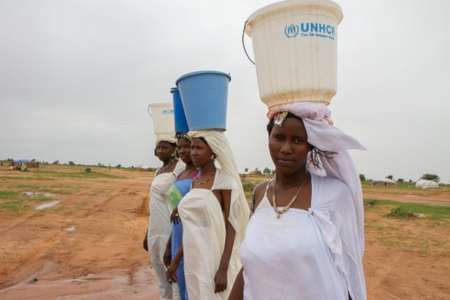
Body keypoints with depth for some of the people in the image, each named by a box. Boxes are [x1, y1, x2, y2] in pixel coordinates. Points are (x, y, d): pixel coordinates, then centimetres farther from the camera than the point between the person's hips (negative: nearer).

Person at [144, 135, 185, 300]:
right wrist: (147, 233, 19)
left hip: (170, 230, -8)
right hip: (155, 230, 8)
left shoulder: (180, 167, -10)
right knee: (161, 277, 18)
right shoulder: (159, 171, 14)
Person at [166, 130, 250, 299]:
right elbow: (191, 228, 12)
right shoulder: (195, 181, 8)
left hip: (214, 259, -6)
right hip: (192, 259, 6)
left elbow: (231, 226, -13)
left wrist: (223, 268, -18)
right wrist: (176, 260, 14)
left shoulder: (224, 180, -11)